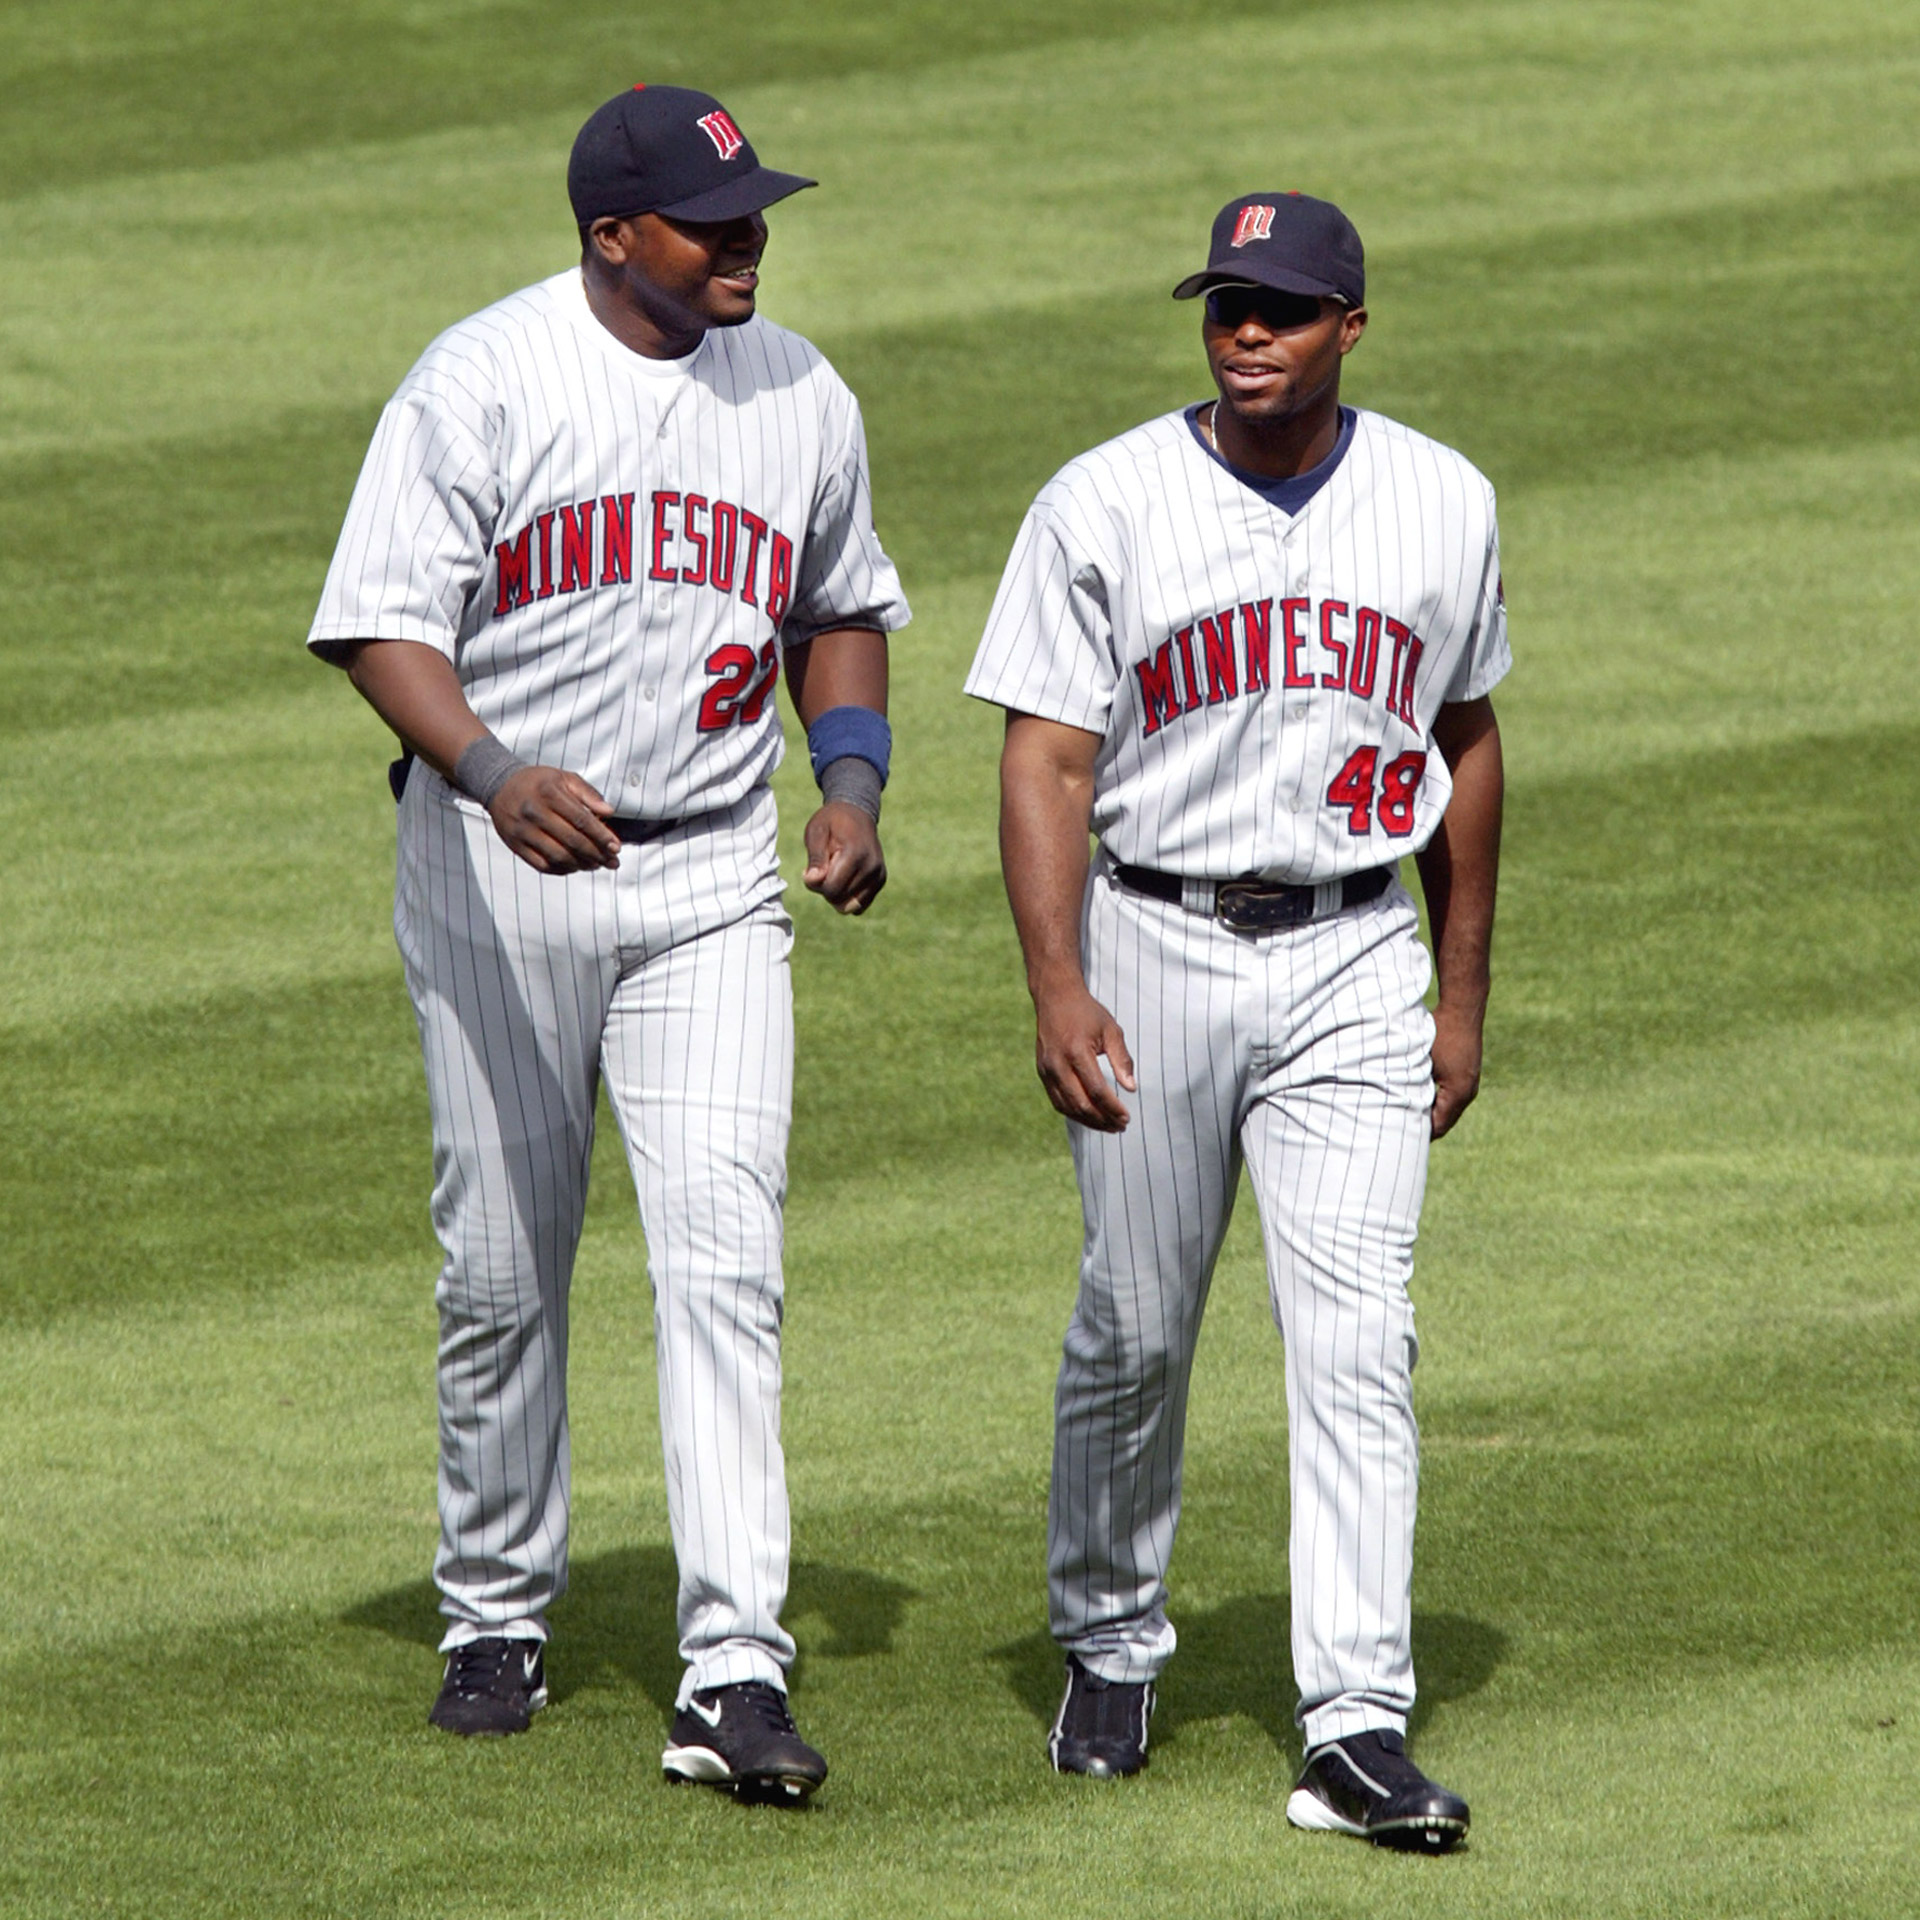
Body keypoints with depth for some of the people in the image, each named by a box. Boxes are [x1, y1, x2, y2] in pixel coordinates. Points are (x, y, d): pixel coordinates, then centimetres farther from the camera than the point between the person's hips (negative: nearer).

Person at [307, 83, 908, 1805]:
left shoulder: (799, 397, 4)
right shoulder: (482, 384, -9)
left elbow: (844, 610, 20)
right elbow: (382, 625, -14)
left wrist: (854, 779, 2)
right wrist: (493, 773, -32)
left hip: (709, 889, 2)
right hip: (498, 879, -2)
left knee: (725, 1264, -11)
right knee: (502, 1272, 8)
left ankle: (737, 1678, -16)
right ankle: (499, 1622, 28)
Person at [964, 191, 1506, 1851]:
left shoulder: (1444, 505, 4)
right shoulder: (1104, 506, -5)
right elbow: (1046, 763, -8)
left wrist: (1464, 993, 14)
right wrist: (1057, 989, -20)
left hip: (1354, 964, 1)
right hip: (1155, 948, -1)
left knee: (1355, 1340, -9)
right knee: (1134, 1332, 9)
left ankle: (1360, 1729, -12)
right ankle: (1111, 1649, 31)